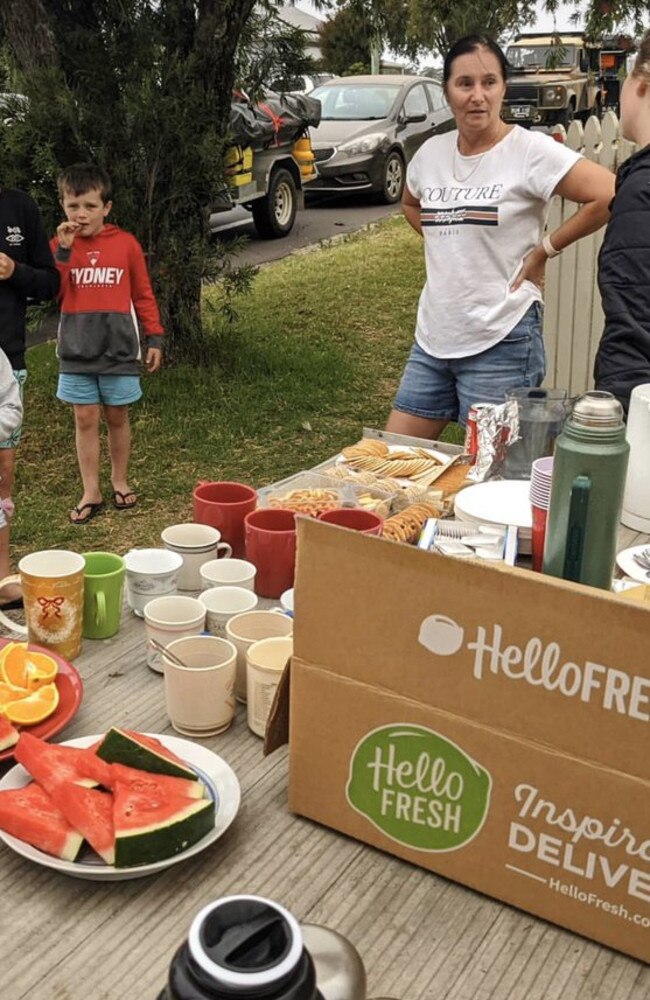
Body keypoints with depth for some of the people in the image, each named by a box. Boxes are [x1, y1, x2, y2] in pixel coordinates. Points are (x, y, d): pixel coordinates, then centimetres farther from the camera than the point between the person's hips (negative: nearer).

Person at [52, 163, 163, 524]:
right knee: (85, 419, 4)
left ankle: (120, 482, 27)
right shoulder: (60, 244, 2)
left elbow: (143, 294, 4)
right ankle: (91, 492, 13)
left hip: (119, 346, -1)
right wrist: (64, 251, -18)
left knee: (117, 416, 10)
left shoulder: (126, 243, -1)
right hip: (76, 349, 1)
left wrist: (154, 338, 3)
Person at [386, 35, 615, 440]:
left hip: (501, 342, -6)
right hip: (432, 338, 7)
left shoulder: (529, 150, -11)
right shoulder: (431, 152, 7)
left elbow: (609, 195, -19)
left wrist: (545, 249, -11)